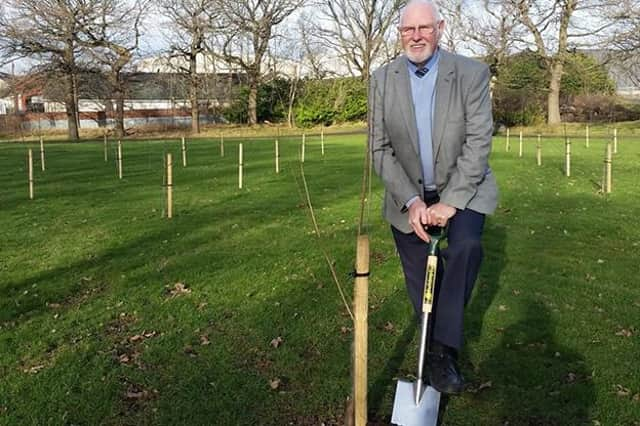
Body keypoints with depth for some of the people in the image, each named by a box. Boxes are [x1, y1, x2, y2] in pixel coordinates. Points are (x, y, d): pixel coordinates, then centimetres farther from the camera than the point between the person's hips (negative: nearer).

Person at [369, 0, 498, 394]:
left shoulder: (472, 73, -9)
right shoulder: (382, 80, -3)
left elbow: (479, 141, -13)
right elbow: (380, 148, -5)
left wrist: (449, 202, -21)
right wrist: (411, 201, -16)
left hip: (462, 189, -2)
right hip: (408, 195, 2)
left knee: (465, 248, -29)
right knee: (420, 283, 5)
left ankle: (444, 348, -16)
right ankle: (438, 357, 27)